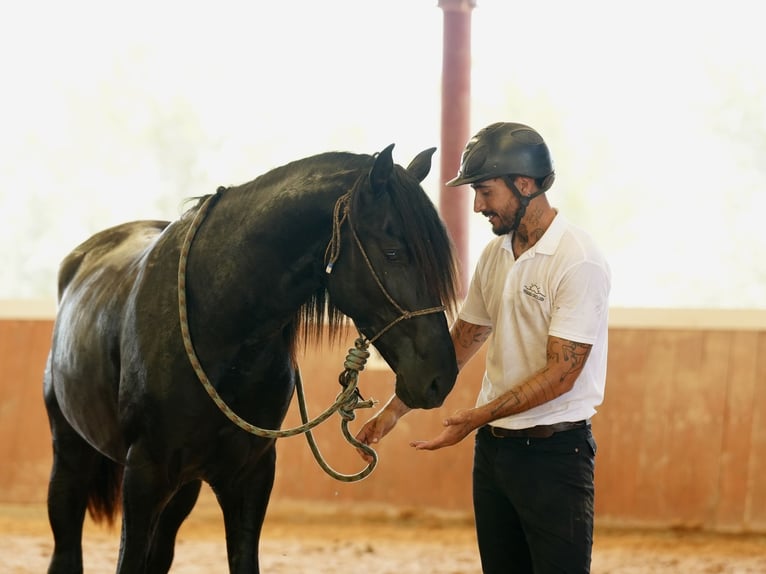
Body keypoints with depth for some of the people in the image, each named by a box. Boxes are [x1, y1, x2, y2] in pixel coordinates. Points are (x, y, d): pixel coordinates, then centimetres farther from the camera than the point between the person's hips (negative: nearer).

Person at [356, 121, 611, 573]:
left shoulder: (579, 263, -16)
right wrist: (395, 409, 12)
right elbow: (459, 343, 18)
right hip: (494, 447, 8)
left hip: (554, 451, -8)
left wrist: (480, 416, -24)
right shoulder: (495, 255, 9)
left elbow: (561, 374, -20)